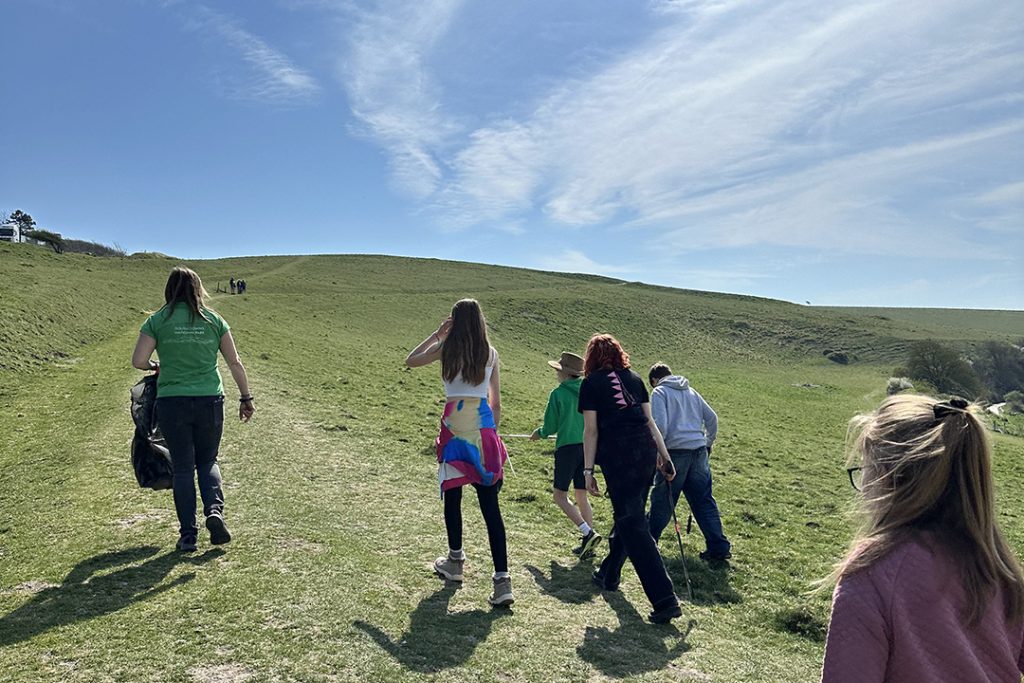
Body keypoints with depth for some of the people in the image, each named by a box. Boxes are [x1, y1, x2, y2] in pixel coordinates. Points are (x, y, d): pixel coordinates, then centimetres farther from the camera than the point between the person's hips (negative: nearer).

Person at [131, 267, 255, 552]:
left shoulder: (158, 320, -1)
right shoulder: (214, 320, 3)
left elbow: (138, 361, -6)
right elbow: (235, 363, 3)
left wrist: (157, 366, 15)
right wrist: (246, 397, 10)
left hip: (172, 403, -1)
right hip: (210, 401, 1)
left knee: (183, 467, 8)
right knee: (208, 461, 18)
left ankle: (188, 534, 11)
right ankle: (215, 509, -6)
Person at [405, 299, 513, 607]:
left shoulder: (447, 348, 0)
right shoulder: (490, 353, 6)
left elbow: (411, 360, 17)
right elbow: (496, 402, 9)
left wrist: (436, 334, 19)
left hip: (454, 423, -1)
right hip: (483, 424, 2)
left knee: (452, 495, 16)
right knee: (490, 504, 0)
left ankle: (455, 561, 31)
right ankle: (502, 578, -5)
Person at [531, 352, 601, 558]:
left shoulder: (558, 393, -8)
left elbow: (550, 426, -4)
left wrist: (539, 433, 16)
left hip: (567, 448, -6)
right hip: (587, 447, 6)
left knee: (560, 495, 2)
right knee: (581, 496, 14)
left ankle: (588, 533, -13)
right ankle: (588, 544, 12)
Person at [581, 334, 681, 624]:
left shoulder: (591, 383, 2)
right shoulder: (634, 378, 15)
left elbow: (591, 430, -3)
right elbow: (649, 420, 12)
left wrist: (588, 470, -1)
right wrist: (665, 455, 13)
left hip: (618, 456, -6)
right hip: (646, 450, 6)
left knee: (633, 525, -3)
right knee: (628, 515, 20)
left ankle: (665, 600, -8)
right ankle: (609, 574, 39)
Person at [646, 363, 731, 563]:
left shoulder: (659, 392, -1)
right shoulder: (691, 391, 18)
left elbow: (659, 425, -13)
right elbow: (712, 418, 17)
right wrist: (708, 443, 25)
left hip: (675, 452, -5)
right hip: (699, 451, 5)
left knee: (661, 502, 6)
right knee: (704, 501, 10)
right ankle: (719, 547, 9)